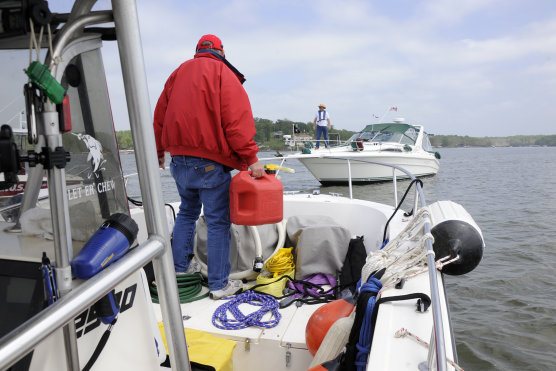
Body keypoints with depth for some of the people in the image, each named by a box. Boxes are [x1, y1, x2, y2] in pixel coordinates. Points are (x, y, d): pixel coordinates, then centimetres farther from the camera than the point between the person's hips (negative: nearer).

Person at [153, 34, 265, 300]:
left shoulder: (179, 73, 17)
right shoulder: (223, 74, -3)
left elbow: (160, 114, 20)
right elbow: (237, 120, -15)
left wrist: (158, 152, 27)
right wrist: (251, 158, -17)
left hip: (179, 159, 7)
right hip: (210, 162, -7)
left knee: (187, 212, 23)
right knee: (218, 222, -1)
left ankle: (180, 265, 31)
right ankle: (219, 285, 4)